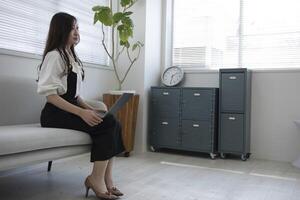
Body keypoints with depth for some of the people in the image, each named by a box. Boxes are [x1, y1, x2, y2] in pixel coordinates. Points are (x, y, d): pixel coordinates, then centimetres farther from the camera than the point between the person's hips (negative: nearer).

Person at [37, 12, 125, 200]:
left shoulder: (72, 56, 18)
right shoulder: (54, 55, -8)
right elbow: (50, 94, -17)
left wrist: (88, 108, 1)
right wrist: (81, 112, -25)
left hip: (71, 109, 8)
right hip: (56, 113, -8)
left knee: (114, 124, -15)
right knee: (108, 125, -25)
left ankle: (106, 178, -16)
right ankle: (97, 179, -17)